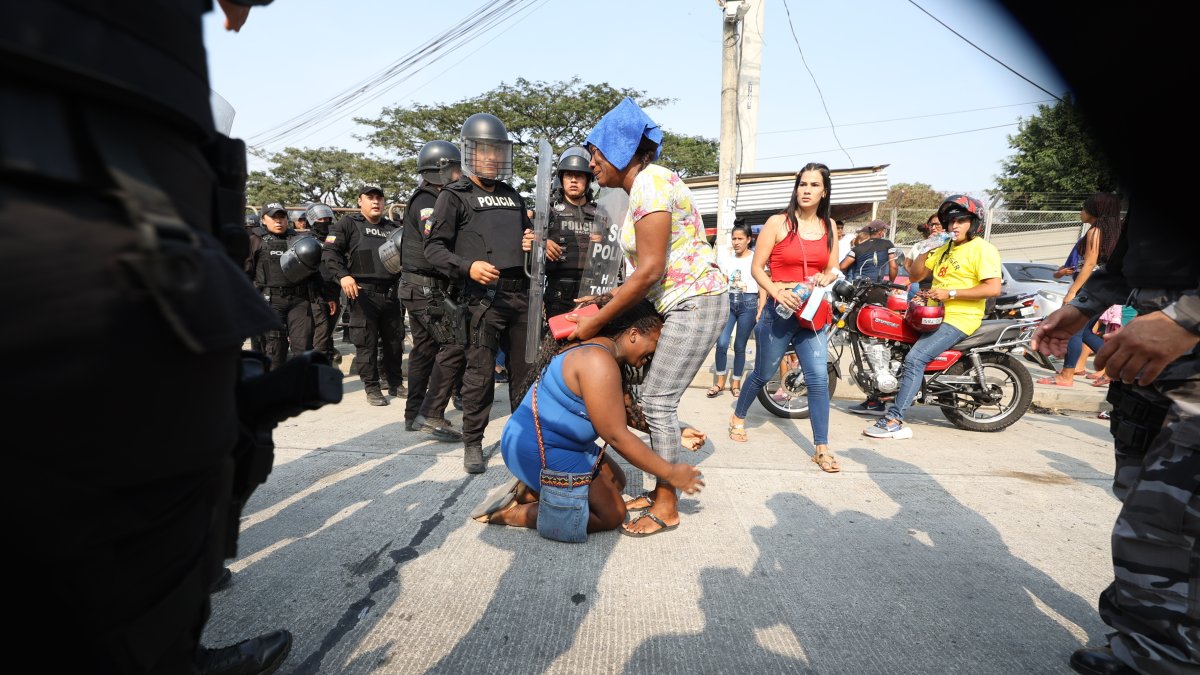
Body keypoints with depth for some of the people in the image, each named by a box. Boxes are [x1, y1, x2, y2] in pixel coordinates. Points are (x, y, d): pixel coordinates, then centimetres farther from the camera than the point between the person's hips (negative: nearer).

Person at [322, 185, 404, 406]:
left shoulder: (392, 228, 19)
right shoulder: (349, 223, 4)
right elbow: (330, 252, -4)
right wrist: (342, 275, -18)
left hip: (390, 294, 5)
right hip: (363, 293, -5)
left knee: (394, 340, 11)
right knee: (366, 342, 0)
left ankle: (395, 382, 25)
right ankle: (372, 388, 11)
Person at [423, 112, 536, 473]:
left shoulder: (512, 196, 22)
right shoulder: (455, 196, 3)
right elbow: (433, 248, -3)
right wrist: (467, 266, -20)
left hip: (520, 293, 6)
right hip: (483, 295, -6)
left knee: (524, 370, 11)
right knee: (480, 373, -1)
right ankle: (472, 444, 14)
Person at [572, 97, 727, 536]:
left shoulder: (648, 183, -15)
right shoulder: (642, 187, 15)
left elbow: (649, 272, -21)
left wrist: (597, 321, -15)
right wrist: (603, 302, 10)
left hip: (696, 303, -10)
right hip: (681, 305, 10)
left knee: (658, 401, -6)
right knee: (657, 398, 11)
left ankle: (667, 508, 9)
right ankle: (661, 491, 24)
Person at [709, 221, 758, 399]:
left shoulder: (755, 258, 0)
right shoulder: (729, 260, 12)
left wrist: (760, 311, -9)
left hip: (748, 303, -3)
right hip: (729, 302, 3)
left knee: (739, 346, 3)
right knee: (721, 343, -11)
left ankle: (736, 383, 17)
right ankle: (720, 381, 4)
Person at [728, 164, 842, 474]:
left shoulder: (829, 226, 9)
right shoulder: (778, 222, -5)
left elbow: (832, 269, 15)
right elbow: (757, 267, -7)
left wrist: (825, 278, -9)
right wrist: (777, 292, -22)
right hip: (780, 309, -3)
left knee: (819, 378, -6)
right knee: (763, 373, 11)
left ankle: (821, 448, 5)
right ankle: (738, 418, 37)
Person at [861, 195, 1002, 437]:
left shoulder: (982, 248, -8)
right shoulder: (945, 248, 18)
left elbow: (993, 288, -19)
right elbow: (915, 275, 15)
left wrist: (950, 293, -22)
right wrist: (925, 251, 0)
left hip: (958, 319, -9)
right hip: (934, 315, 9)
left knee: (915, 358, -26)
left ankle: (894, 420, -26)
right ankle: (878, 398, 19)